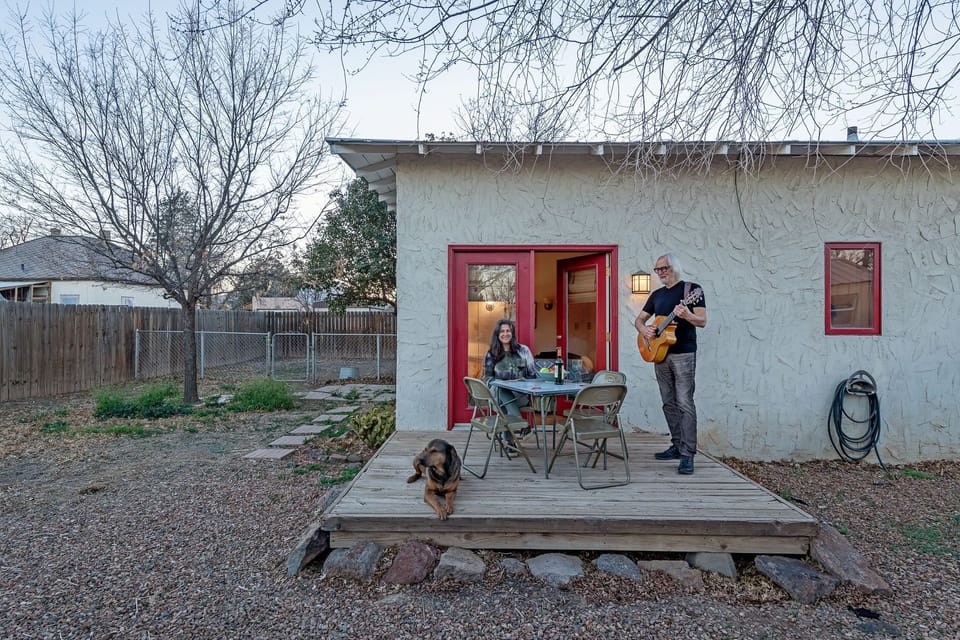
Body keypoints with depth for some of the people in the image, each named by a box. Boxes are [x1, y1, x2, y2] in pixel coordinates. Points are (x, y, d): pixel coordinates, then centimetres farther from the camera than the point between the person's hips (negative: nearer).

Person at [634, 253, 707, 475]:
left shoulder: (691, 289, -1)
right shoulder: (657, 294, 16)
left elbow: (703, 321, -9)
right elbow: (639, 319, 19)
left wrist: (686, 315, -29)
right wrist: (644, 329, -4)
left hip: (683, 354, -6)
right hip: (660, 354, 6)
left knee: (685, 403, -8)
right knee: (669, 403, 10)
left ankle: (688, 454, -5)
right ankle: (677, 445, 21)